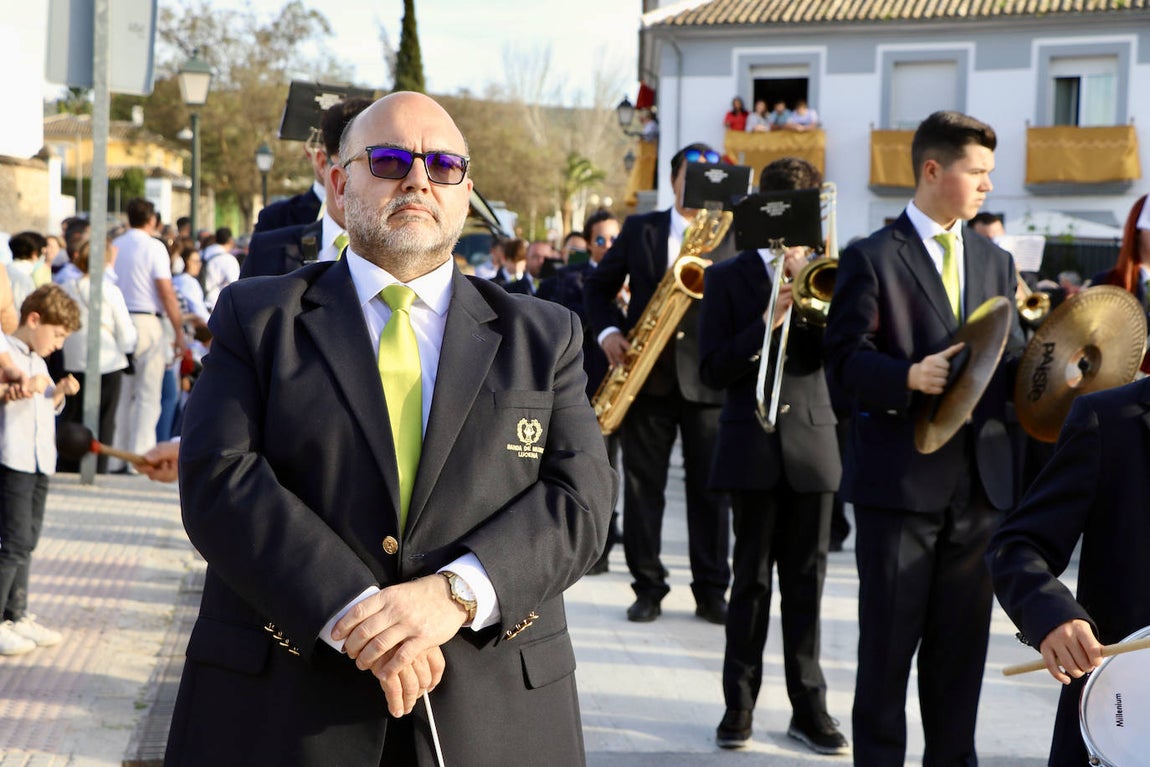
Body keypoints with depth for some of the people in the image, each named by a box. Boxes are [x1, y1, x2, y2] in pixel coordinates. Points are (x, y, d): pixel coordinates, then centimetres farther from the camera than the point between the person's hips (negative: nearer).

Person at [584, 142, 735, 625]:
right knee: (642, 485, 3)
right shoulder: (640, 228, 10)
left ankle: (711, 590, 10)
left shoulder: (732, 237, 6)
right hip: (648, 373, 1)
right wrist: (607, 331, -4)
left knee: (709, 487, 2)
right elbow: (598, 284, 12)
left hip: (707, 377, -1)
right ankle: (648, 587, 12)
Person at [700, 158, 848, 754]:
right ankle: (739, 701, 12)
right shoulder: (728, 277, 3)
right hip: (753, 445, -1)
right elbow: (712, 370, -5)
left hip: (812, 443, 2)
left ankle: (808, 705, 12)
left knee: (806, 581, 5)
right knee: (752, 579, 3)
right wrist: (767, 323, -16)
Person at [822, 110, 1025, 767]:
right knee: (890, 639, 2)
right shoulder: (872, 257, -2)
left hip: (981, 481, 5)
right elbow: (844, 365, -9)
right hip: (901, 480, -5)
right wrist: (910, 376, -26)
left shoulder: (995, 261, 15)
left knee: (964, 638, 10)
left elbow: (1010, 359, 15)